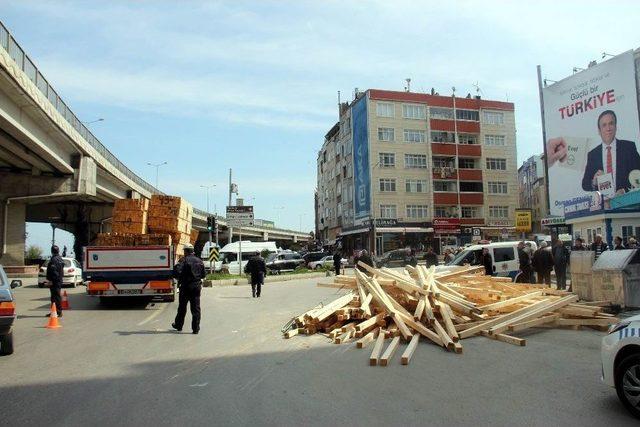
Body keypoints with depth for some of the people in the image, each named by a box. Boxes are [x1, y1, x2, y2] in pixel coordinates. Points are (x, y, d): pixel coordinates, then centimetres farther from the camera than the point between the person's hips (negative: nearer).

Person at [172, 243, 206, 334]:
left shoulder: (184, 260, -10)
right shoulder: (199, 261, 7)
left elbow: (177, 272, -22)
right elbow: (203, 275, 13)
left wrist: (180, 278, -2)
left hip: (186, 286, -4)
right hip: (197, 286, 4)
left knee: (182, 307, 12)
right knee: (196, 308, 5)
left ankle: (178, 325, 27)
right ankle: (196, 328, 4)